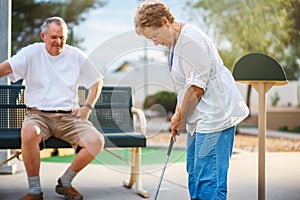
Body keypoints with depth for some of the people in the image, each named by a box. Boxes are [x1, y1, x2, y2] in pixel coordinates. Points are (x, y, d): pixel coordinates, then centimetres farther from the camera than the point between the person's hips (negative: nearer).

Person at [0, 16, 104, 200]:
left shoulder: (76, 56, 10)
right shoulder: (32, 52, 3)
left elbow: (97, 81, 19)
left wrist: (87, 107, 5)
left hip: (69, 116, 3)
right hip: (38, 114, -2)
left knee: (96, 141, -23)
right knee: (29, 132, -38)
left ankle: (65, 182, 0)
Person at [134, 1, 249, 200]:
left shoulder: (190, 40, -19)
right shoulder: (176, 41, 14)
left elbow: (196, 87, -20)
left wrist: (180, 117, -8)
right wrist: (178, 114, 13)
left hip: (215, 115, -11)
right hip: (199, 118, 11)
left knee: (208, 179, -11)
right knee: (194, 172, 17)